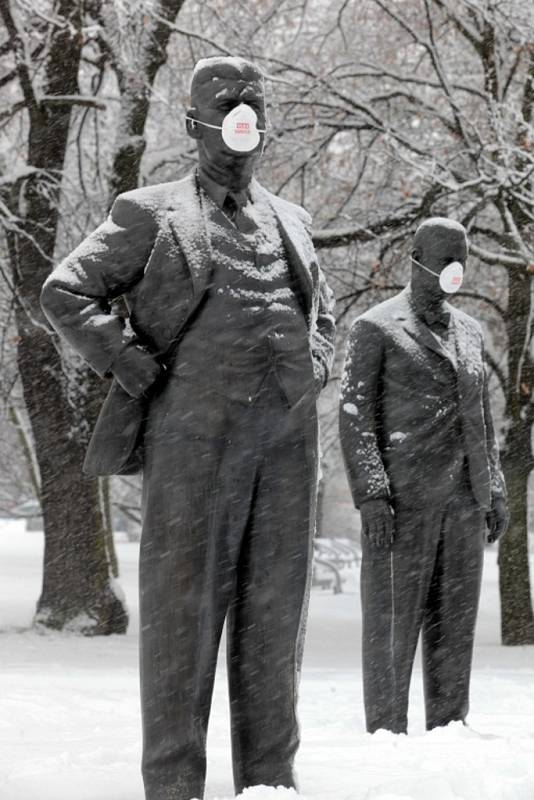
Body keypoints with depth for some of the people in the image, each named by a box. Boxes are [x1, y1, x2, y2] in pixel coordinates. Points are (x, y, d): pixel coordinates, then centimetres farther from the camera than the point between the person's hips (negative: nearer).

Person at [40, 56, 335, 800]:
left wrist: (312, 370, 13)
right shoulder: (152, 214, 4)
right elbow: (65, 292, 1)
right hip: (196, 432, -5)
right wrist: (140, 371, -6)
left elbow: (322, 311, 33)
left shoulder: (291, 221, 20)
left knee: (275, 608, 6)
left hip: (286, 436, 5)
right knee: (184, 605, -4)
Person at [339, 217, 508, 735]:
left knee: (454, 621, 5)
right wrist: (371, 495, -15)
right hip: (403, 496, -6)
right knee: (393, 619, -6)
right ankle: (387, 732, -4)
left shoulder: (468, 332, 17)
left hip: (462, 498, 6)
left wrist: (495, 492, 15)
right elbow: (355, 415, -6)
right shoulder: (376, 328, -1)